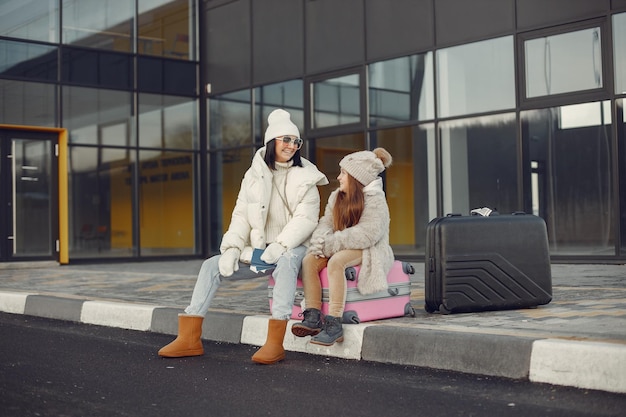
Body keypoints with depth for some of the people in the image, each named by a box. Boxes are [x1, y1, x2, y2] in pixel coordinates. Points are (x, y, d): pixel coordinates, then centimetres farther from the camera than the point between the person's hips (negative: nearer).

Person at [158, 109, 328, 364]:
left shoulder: (305, 177, 0)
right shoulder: (254, 175, 10)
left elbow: (306, 218, -12)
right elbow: (241, 215, 4)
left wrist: (279, 246, -25)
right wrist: (233, 248, -13)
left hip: (293, 247, -4)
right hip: (258, 250, 5)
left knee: (286, 262, -39)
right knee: (212, 265, -10)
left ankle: (275, 343, -45)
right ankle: (189, 338, -11)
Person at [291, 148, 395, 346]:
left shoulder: (375, 199, -12)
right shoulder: (336, 197, 12)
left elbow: (367, 234, -22)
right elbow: (326, 223, 6)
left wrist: (331, 244, -22)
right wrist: (321, 243, -18)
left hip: (368, 251, -7)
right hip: (341, 249, 7)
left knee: (336, 262, -35)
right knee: (309, 260, -18)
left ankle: (334, 324, -36)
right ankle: (313, 316, -26)